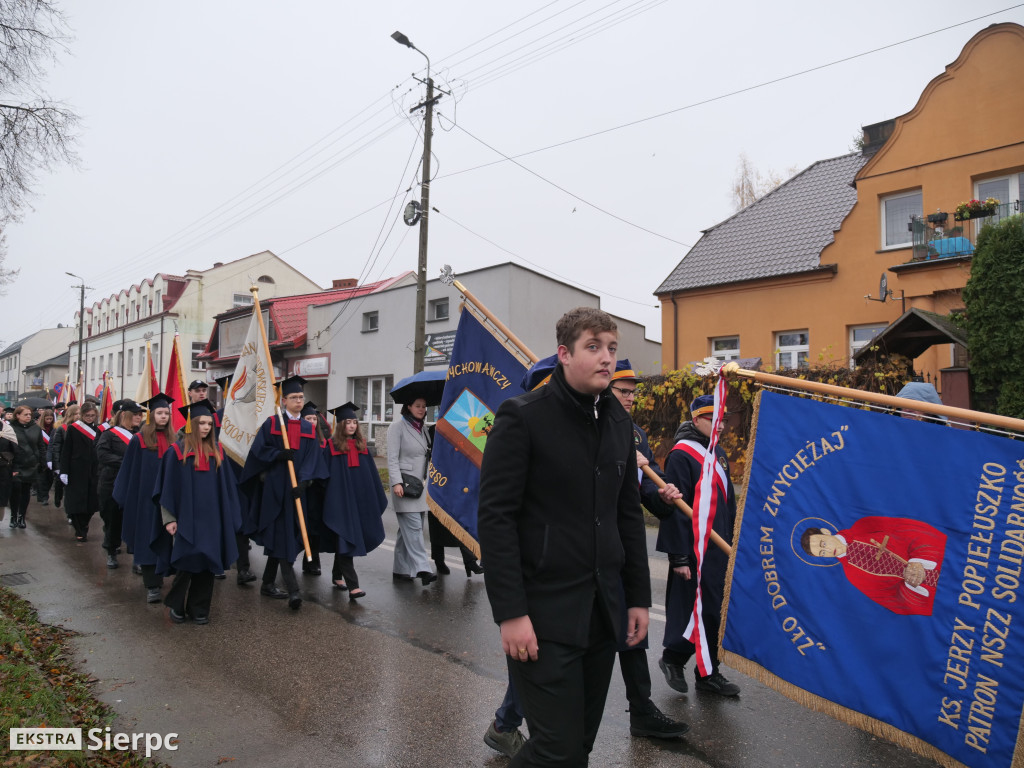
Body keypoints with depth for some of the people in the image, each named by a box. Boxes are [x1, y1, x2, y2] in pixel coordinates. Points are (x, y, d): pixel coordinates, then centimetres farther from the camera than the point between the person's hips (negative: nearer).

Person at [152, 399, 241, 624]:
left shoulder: (217, 451, 7)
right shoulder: (177, 451, -3)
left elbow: (225, 485, 10)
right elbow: (168, 487, -3)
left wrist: (227, 516, 6)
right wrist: (169, 518, -9)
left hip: (211, 517, 3)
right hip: (186, 517, -3)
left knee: (206, 562, 5)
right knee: (186, 562, -2)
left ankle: (199, 608, 17)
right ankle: (175, 605, 19)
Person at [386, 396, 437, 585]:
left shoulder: (422, 428, 16)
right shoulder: (397, 426, -5)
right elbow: (392, 458, -11)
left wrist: (427, 480, 17)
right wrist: (396, 482, -20)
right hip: (404, 484, -7)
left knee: (408, 529, 10)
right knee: (413, 526, -13)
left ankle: (400, 570, 17)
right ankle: (421, 568, -16)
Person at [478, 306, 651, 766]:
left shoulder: (618, 422, 9)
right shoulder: (522, 416, -11)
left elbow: (629, 514, 14)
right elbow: (495, 517, -14)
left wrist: (638, 597, 11)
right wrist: (510, 612, -18)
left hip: (602, 609, 7)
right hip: (543, 613, -6)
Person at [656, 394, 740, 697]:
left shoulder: (719, 453, 12)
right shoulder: (681, 455, -14)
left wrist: (730, 542, 16)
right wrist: (679, 556, -17)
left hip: (718, 548, 8)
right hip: (693, 550, -8)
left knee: (713, 611, 13)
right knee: (693, 609, -1)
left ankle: (709, 672, 26)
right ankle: (673, 658, 21)